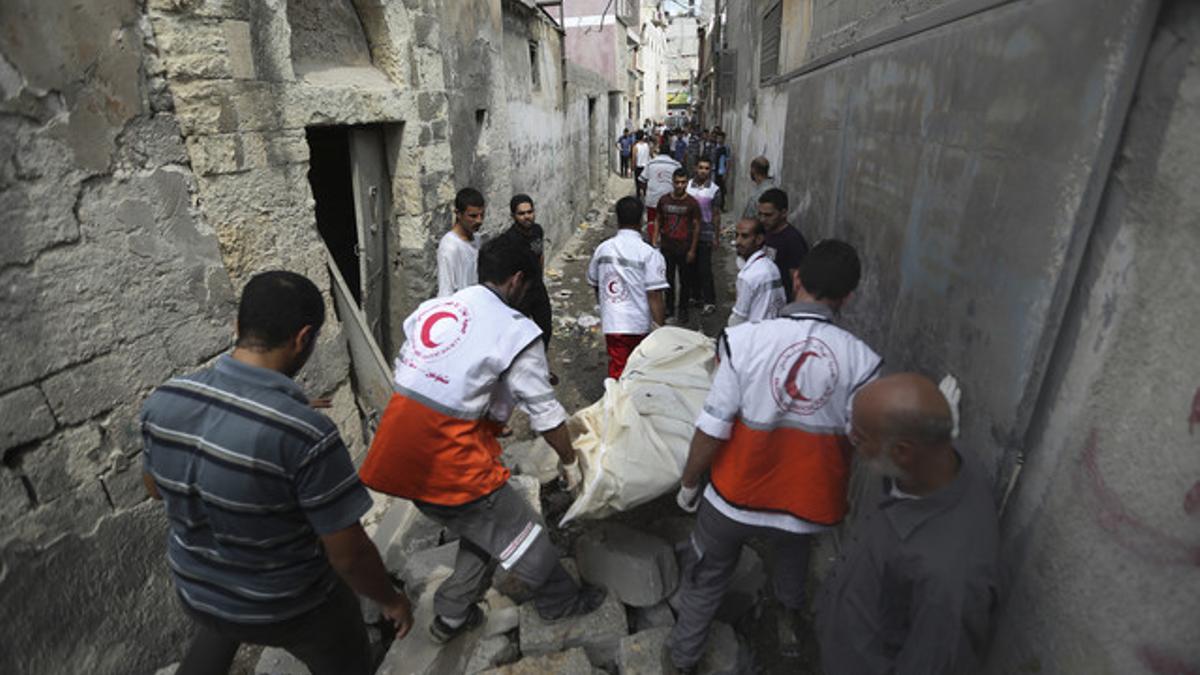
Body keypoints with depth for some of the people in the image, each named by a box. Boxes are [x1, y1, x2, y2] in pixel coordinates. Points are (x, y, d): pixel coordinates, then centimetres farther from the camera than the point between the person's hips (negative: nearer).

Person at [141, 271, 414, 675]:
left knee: (218, 631, 39)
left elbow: (154, 488, 3)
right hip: (293, 608, -4)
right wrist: (391, 600, -7)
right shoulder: (304, 433, -36)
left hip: (197, 593, 5)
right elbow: (349, 555, -25)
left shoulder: (164, 400, -17)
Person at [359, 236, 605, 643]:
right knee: (521, 533, 16)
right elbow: (545, 413, -6)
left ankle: (452, 617, 41)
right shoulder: (515, 331, -11)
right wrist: (569, 463, 9)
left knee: (482, 526, 27)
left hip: (396, 457, 7)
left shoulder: (429, 308, 9)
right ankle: (561, 601, 38)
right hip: (449, 464, -7)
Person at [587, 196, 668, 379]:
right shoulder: (649, 254, -13)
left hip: (611, 324, 3)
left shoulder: (602, 249, 2)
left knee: (617, 371, 12)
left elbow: (595, 285, 14)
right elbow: (654, 297, -17)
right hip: (640, 325, -3)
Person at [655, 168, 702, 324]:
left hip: (684, 248, -2)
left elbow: (696, 227, -4)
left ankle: (683, 309, 23)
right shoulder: (664, 200, 0)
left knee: (685, 281, 7)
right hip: (667, 247, 2)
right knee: (668, 278, 13)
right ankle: (669, 307, 29)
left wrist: (692, 250, -6)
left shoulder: (692, 203, -7)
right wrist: (655, 239, 2)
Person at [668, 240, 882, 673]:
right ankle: (789, 620, 59)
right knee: (794, 546, 38)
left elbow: (712, 430, -17)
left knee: (706, 578, 25)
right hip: (809, 503, 2)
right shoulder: (860, 359, -16)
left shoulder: (745, 340, -22)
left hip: (735, 497, -2)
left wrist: (688, 483, 0)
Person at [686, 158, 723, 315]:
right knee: (692, 267, 11)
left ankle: (710, 302, 5)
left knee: (705, 269, -3)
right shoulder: (688, 185, 2)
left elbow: (716, 215, 0)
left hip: (705, 235, -3)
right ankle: (695, 296, 26)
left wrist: (716, 237, -1)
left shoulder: (714, 190, -4)